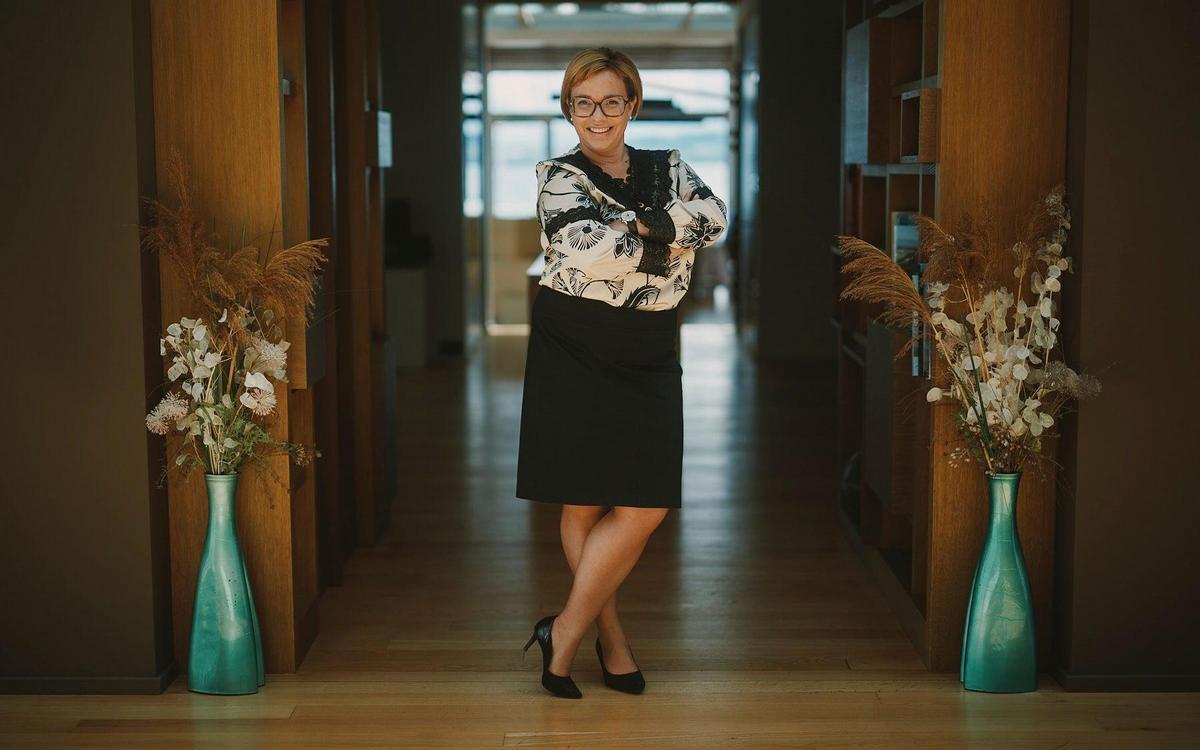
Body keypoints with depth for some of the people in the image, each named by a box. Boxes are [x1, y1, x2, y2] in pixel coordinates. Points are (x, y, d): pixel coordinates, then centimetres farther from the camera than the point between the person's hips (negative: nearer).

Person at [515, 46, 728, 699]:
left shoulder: (667, 167, 12)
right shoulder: (558, 175, 0)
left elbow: (714, 213, -8)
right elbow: (588, 253, -18)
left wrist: (638, 228, -18)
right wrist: (670, 245, -9)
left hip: (647, 358, 4)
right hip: (575, 354, -3)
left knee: (646, 507, -3)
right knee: (583, 503, 1)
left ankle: (566, 631, 10)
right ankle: (611, 640, 15)